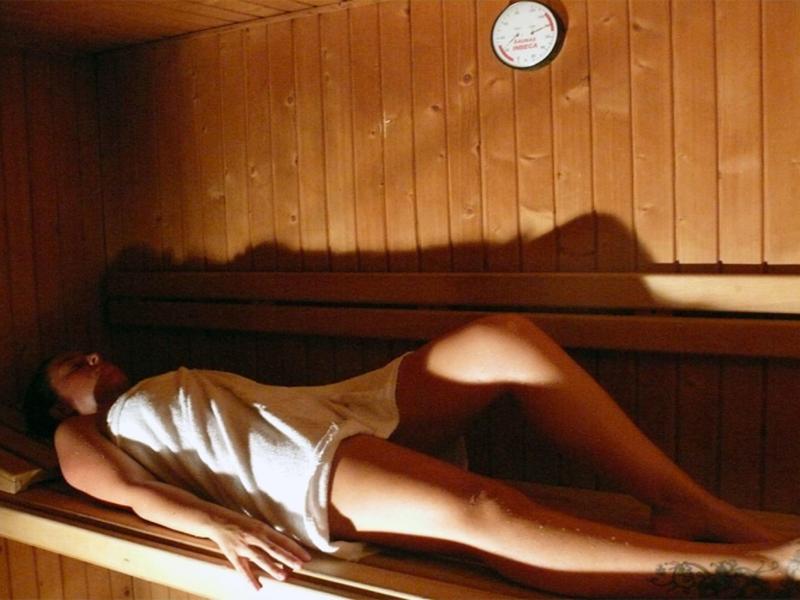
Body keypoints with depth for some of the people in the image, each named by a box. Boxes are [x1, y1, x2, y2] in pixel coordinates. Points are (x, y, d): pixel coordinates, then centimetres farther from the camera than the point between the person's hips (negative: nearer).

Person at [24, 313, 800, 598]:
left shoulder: (175, 384, 37)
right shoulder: (81, 437, 18)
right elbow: (131, 492, -2)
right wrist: (220, 525, -21)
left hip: (339, 406, 8)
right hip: (298, 472, -7)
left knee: (504, 336, -14)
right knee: (481, 512, -33)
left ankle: (690, 503, -18)